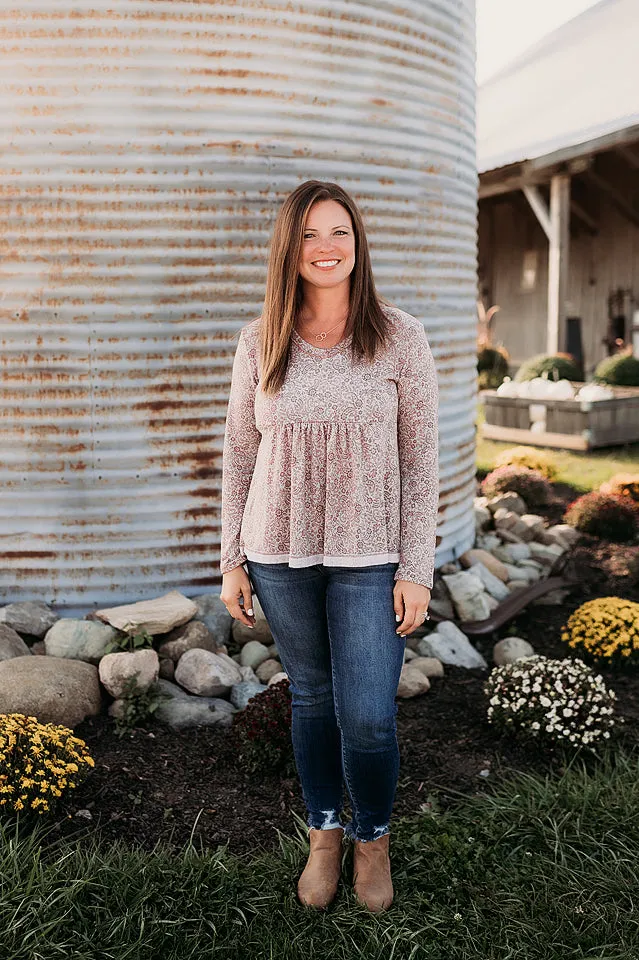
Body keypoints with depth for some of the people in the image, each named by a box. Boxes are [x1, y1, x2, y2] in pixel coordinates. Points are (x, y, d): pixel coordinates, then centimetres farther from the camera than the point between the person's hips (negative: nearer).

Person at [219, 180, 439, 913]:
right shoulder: (260, 341, -1)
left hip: (370, 557, -2)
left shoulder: (399, 337, -6)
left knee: (367, 715, -1)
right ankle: (325, 832, 38)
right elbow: (239, 452, 5)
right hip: (282, 554, 2)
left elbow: (421, 459, -5)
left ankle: (373, 837, 30)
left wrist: (417, 569, -7)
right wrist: (232, 560, 4)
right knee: (311, 697, 15)